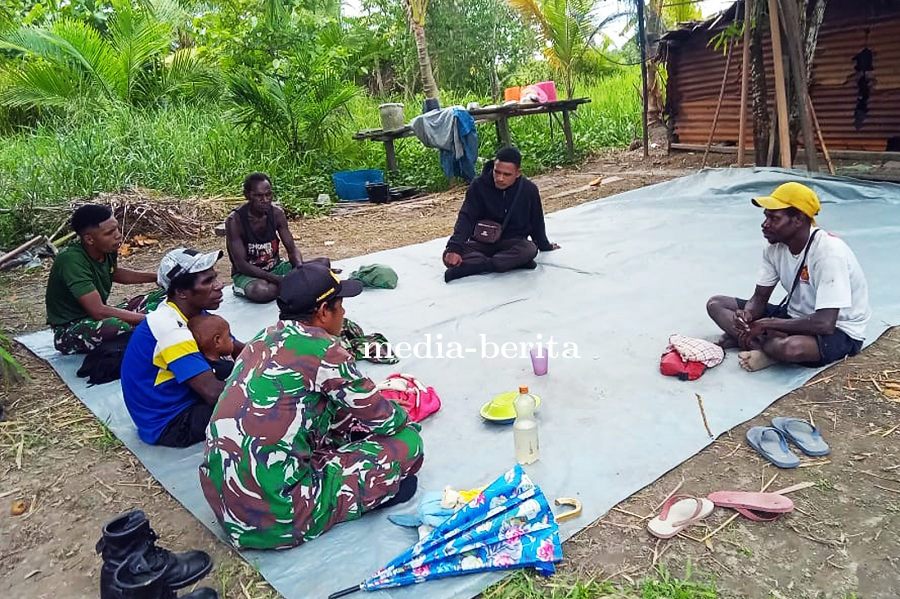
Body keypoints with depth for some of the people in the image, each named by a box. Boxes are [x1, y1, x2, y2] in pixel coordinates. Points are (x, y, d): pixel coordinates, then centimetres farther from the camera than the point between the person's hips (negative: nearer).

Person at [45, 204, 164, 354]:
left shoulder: (107, 250, -6)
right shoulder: (72, 261, -27)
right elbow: (98, 311, -33)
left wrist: (157, 277, 10)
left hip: (98, 318, 8)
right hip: (69, 331, -8)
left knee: (164, 298, -1)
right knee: (120, 327, -39)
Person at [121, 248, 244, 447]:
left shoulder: (194, 313, -2)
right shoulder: (170, 328, -28)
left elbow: (238, 350, 6)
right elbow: (214, 393, -34)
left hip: (183, 397, 9)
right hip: (168, 424, -9)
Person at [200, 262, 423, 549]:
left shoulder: (265, 339, 7)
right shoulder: (322, 349, -16)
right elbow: (385, 420, -4)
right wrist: (406, 420, 17)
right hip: (277, 516, -8)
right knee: (407, 441, -4)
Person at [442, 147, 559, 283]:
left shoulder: (529, 190, -7)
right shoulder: (479, 186, -11)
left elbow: (537, 222, 8)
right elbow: (466, 218, -18)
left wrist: (545, 246, 21)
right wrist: (454, 248, -32)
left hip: (513, 243, 0)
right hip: (482, 243, 0)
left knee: (530, 249, -35)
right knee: (449, 256, -28)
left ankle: (469, 267, -38)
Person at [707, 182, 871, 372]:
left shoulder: (829, 251, -28)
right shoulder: (775, 247, -7)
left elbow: (825, 324, -33)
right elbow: (760, 298, 3)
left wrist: (765, 324, -24)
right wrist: (746, 315, -21)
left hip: (840, 331, -7)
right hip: (796, 317, 8)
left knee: (791, 347, -43)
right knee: (716, 304, -3)